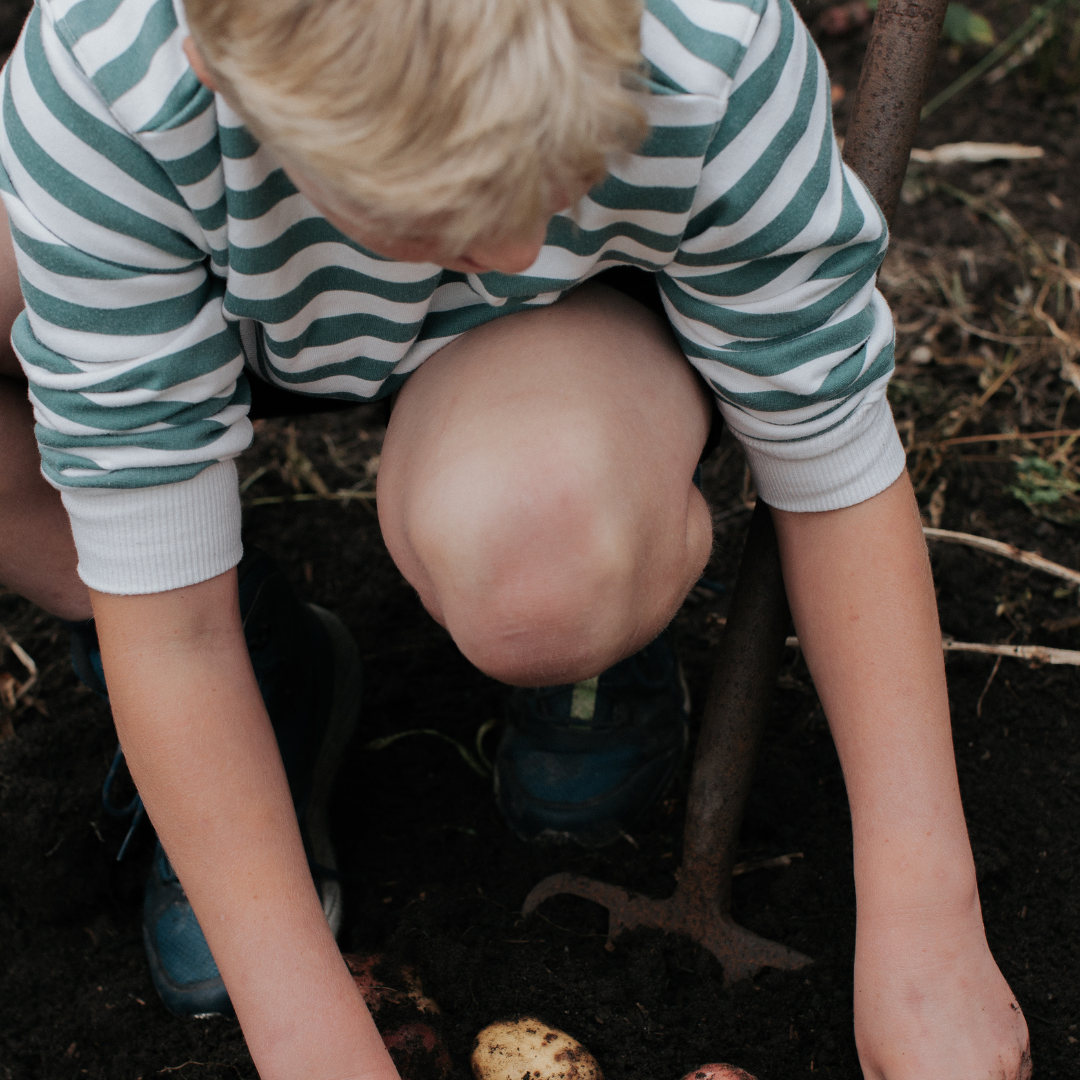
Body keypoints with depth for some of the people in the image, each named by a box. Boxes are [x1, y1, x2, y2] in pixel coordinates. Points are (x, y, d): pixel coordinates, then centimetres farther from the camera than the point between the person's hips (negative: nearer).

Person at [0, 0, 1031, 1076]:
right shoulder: (97, 95, -36)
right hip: (249, 299, 3)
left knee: (540, 576, -39)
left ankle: (600, 637, 1)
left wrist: (923, 918, -23)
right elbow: (156, 602, -30)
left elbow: (836, 465, -22)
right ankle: (266, 674, 1)